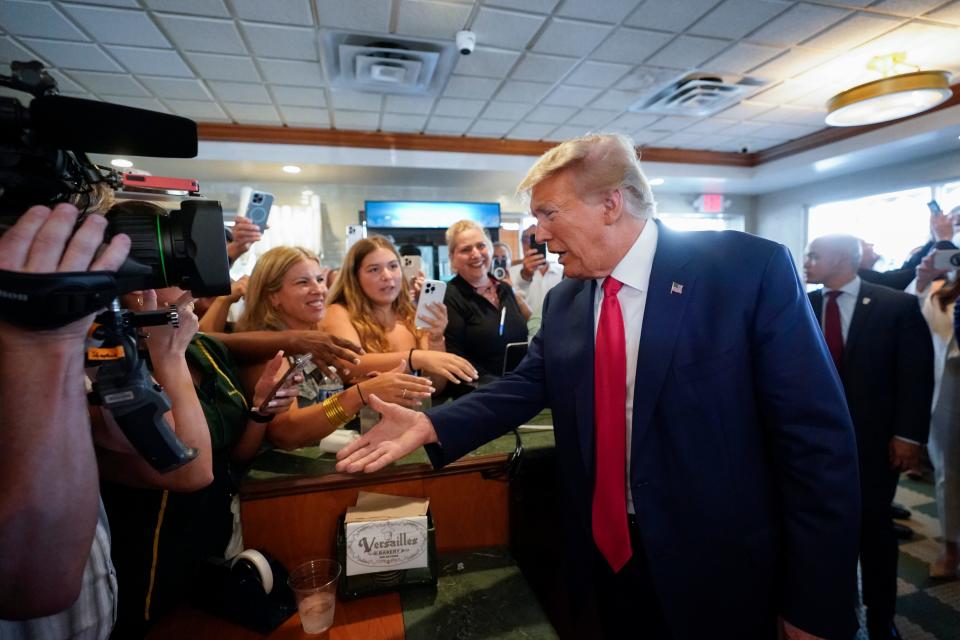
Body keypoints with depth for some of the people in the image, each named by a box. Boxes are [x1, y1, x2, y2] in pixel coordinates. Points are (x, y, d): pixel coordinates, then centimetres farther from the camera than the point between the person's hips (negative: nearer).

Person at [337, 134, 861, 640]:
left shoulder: (750, 268, -15)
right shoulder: (562, 302, 1)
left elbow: (815, 435, -15)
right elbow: (523, 388, 2)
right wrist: (431, 425, -12)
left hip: (721, 572, -4)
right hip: (608, 555, 5)